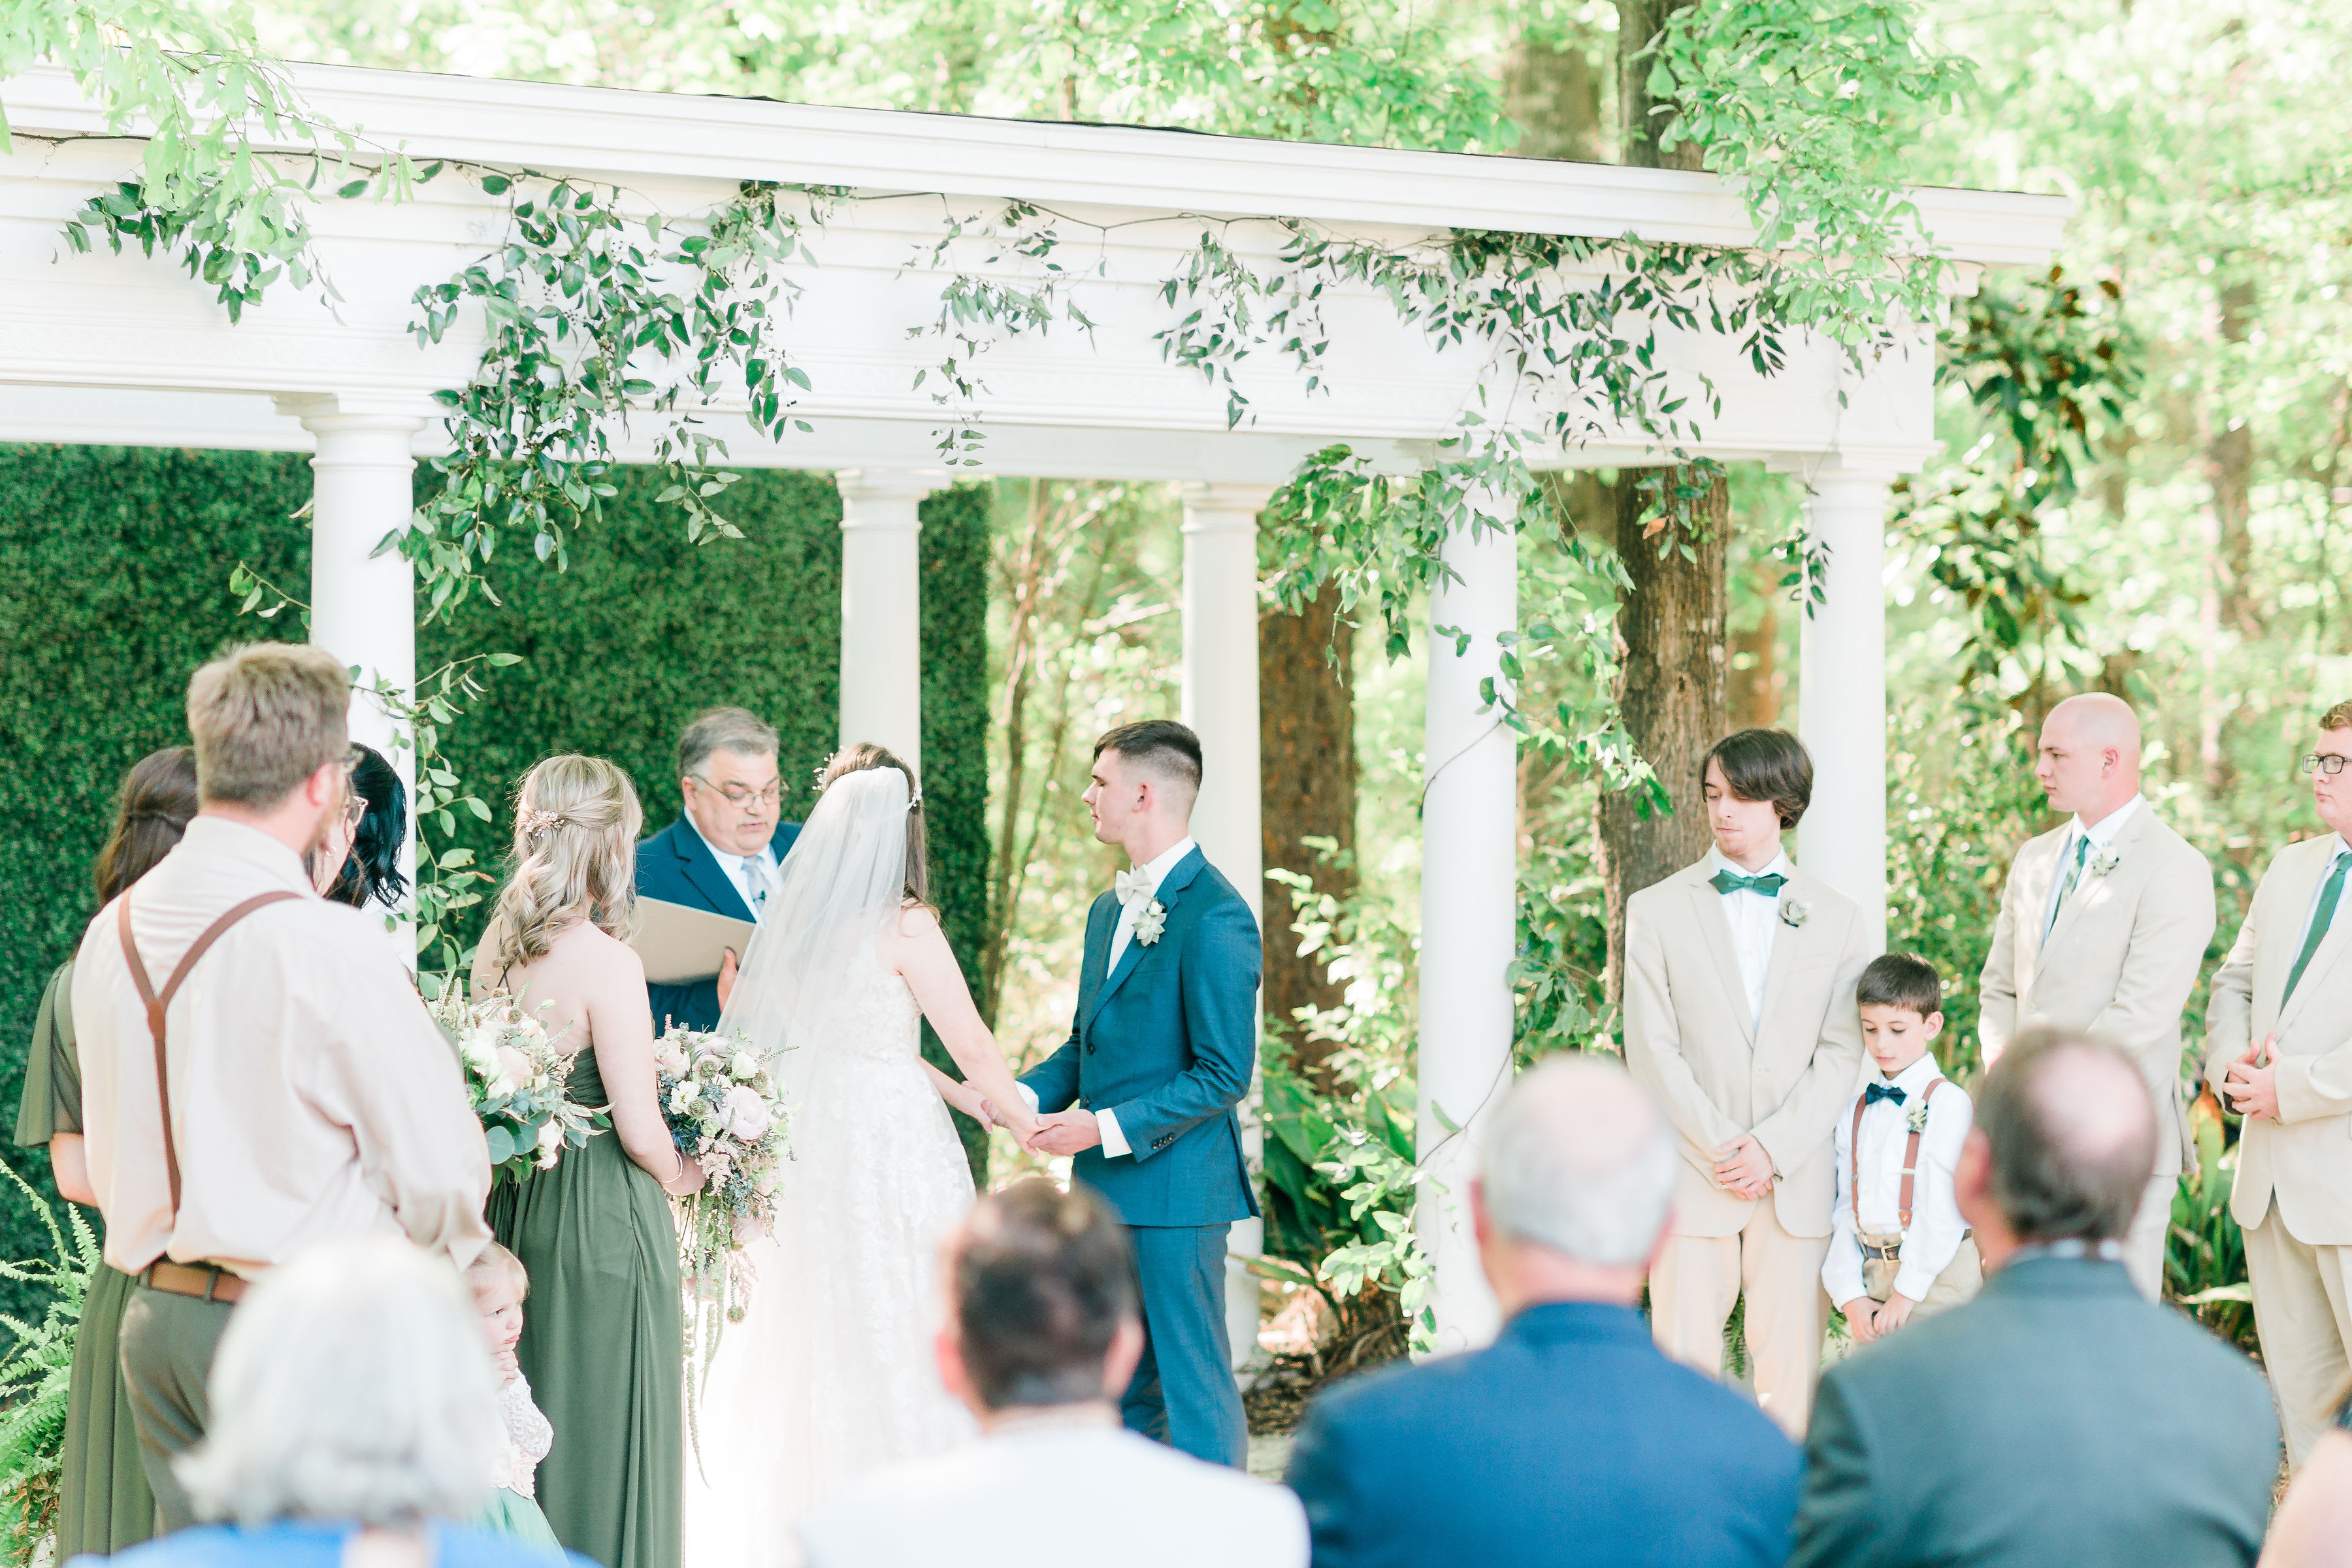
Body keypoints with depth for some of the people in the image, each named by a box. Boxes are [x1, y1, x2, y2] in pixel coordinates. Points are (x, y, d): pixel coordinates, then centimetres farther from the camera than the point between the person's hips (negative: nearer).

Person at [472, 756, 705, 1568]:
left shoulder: (495, 948, 3)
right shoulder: (607, 961, -18)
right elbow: (640, 1131, -17)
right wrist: (679, 1177, 1)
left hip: (516, 1211, 7)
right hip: (605, 1221, -7)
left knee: (531, 1434, 18)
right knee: (608, 1443, 2)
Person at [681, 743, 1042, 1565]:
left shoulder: (793, 918, 6)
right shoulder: (904, 927, -11)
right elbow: (973, 1045, -6)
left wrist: (950, 1090, 16)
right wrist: (1017, 1116, 12)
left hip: (805, 1148, 6)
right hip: (888, 1149, -6)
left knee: (799, 1339, 11)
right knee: (894, 1348, -1)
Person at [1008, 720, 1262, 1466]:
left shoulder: (1214, 916, -14)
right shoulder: (1109, 911, 16)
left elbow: (1224, 1075, -16)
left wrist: (1107, 1127, -18)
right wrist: (1025, 1094, 3)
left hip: (1174, 1188, -9)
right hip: (1107, 1187, 9)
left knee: (1194, 1384, -5)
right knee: (1120, 1386, 13)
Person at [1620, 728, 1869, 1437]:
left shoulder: (1835, 918, 9)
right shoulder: (1656, 911, 6)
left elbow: (1843, 1053, 2)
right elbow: (1652, 1052, 0)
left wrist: (1773, 1149, -10)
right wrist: (1721, 1148, -10)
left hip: (1796, 1183, 1)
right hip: (1690, 1182, -1)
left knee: (1791, 1367, 0)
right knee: (1685, 1368, -3)